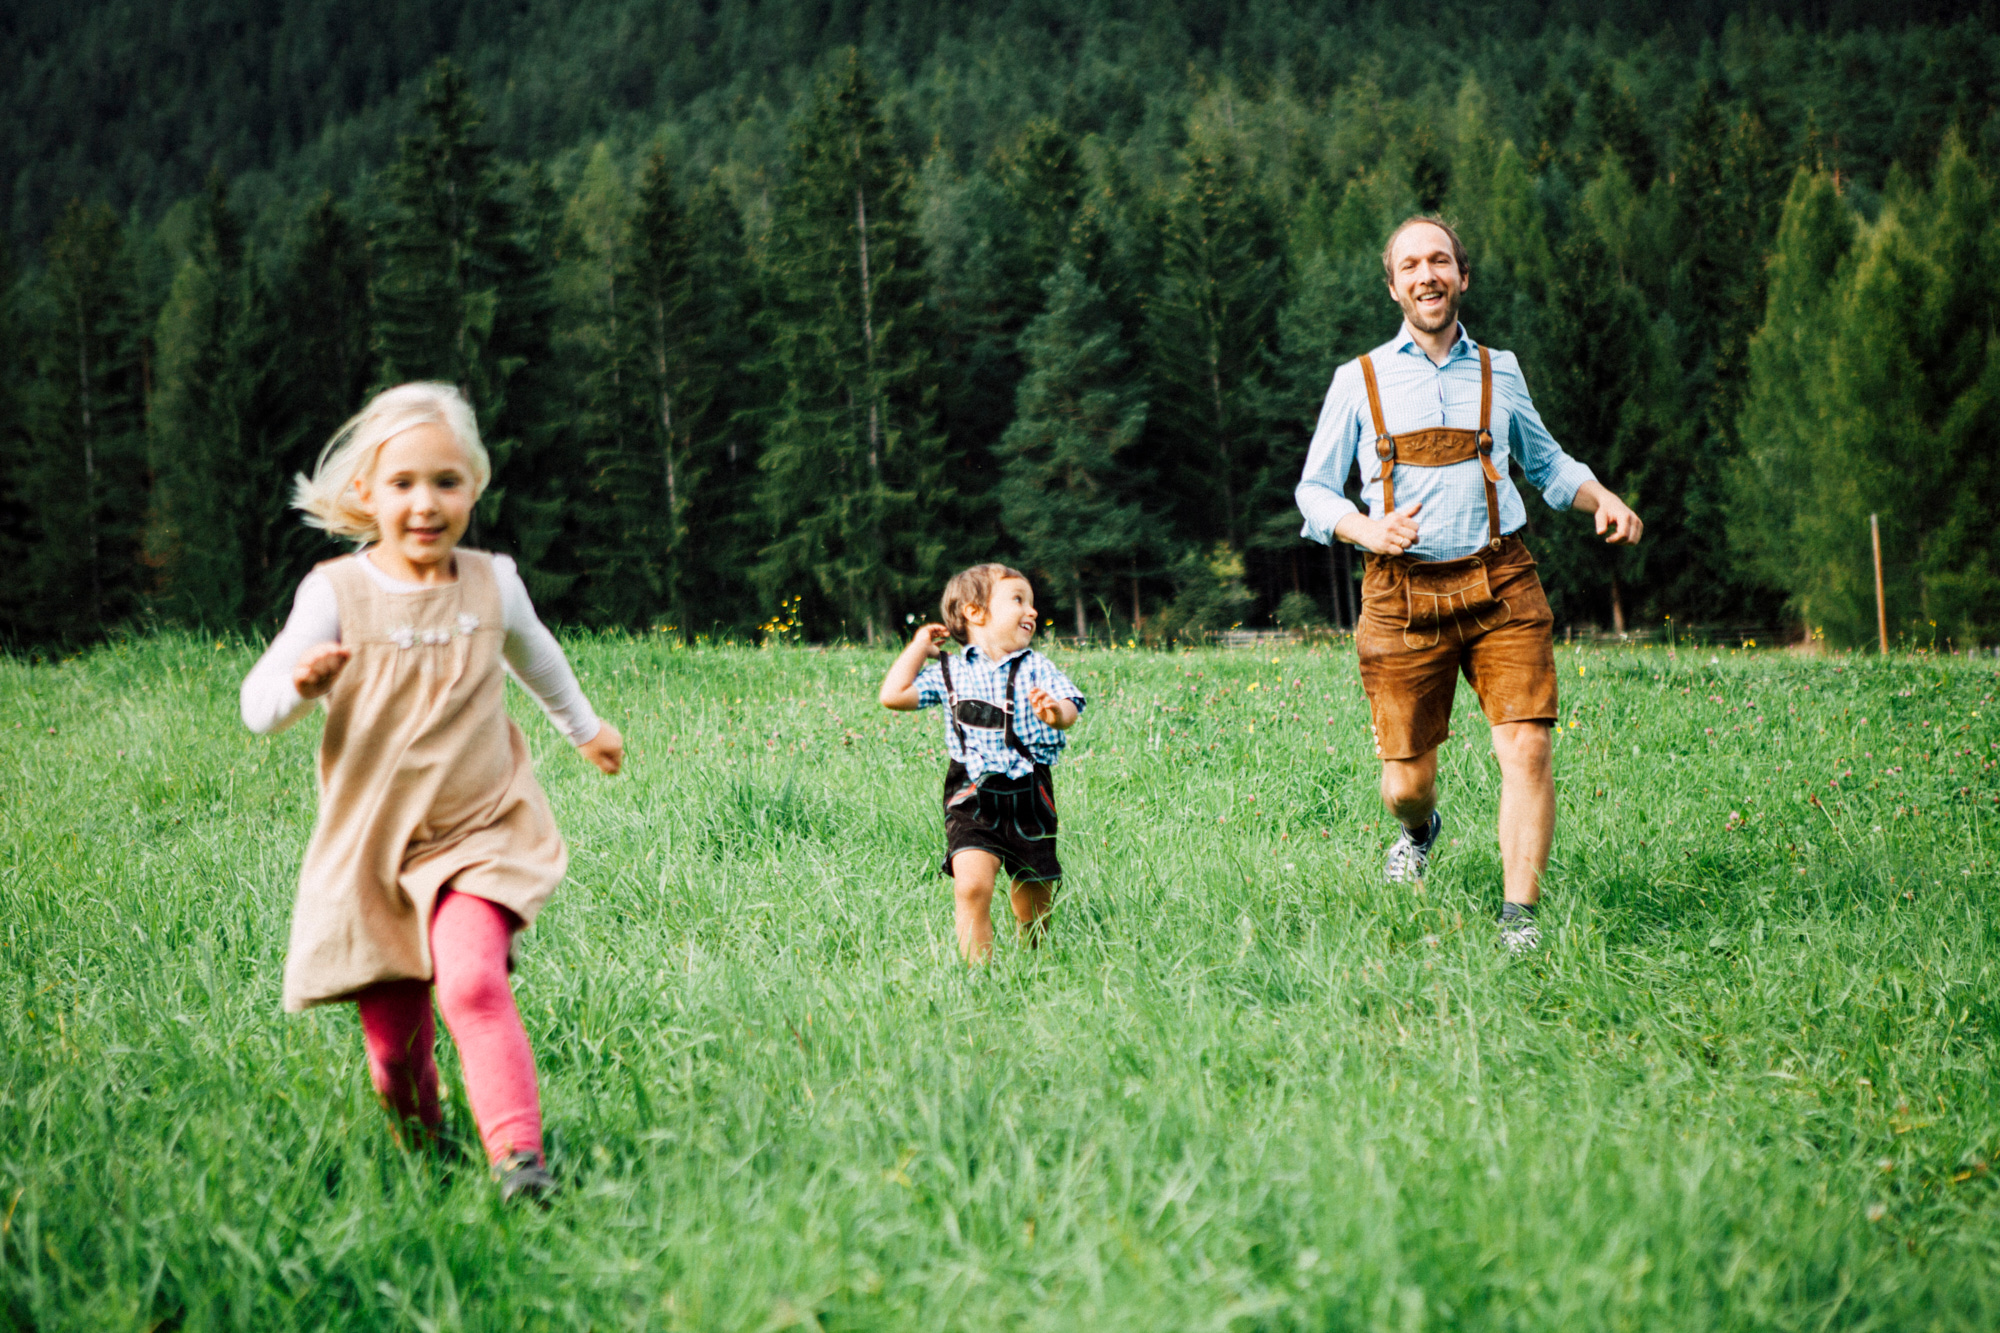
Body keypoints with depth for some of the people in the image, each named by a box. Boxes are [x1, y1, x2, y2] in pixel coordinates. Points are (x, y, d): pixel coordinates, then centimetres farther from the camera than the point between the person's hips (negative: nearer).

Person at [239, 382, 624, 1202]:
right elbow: (257, 711, -11)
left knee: (472, 981, -27)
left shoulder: (491, 584, -1)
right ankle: (421, 1150, 36)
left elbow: (535, 657, 22)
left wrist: (585, 727, 39)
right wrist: (297, 683, -35)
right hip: (369, 850, 0)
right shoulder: (335, 594, -9)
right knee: (392, 1047, 6)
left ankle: (517, 1152, -25)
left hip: (479, 835, 0)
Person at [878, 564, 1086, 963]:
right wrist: (919, 647, 9)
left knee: (1033, 906, 9)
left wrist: (1057, 713, -32)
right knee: (971, 886, -22)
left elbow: (1070, 707, -8)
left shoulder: (1035, 668, 7)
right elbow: (894, 695, 0)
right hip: (972, 796, -1)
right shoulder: (949, 671, 7)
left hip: (1029, 796, 1)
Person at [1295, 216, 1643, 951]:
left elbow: (1547, 462, 28)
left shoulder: (1499, 372, 14)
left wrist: (1603, 498, 8)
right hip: (1403, 596, -1)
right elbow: (1314, 490, 13)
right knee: (1406, 778, 1)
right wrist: (1364, 529, -8)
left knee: (1526, 748, -16)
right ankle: (1420, 830, 39)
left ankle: (1520, 917, -9)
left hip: (1499, 587, 1)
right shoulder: (1359, 381, 9)